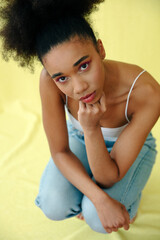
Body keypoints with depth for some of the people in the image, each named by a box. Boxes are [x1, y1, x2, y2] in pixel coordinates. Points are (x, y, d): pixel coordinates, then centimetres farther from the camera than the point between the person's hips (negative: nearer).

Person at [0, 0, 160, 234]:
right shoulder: (50, 80, -34)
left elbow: (109, 179, -30)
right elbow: (59, 152, -19)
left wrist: (91, 129, -46)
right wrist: (100, 199, -31)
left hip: (130, 145, -1)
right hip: (80, 137, 2)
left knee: (96, 217, -24)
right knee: (54, 207, -22)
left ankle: (130, 193, 10)